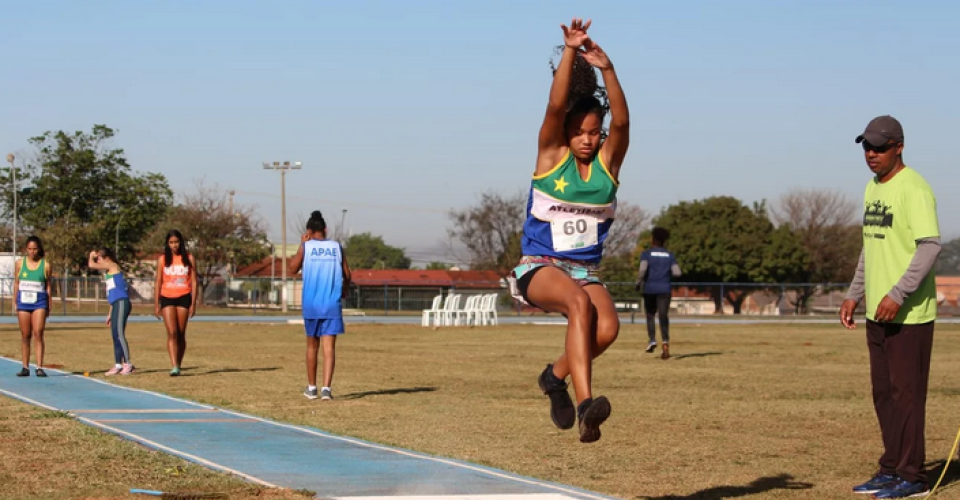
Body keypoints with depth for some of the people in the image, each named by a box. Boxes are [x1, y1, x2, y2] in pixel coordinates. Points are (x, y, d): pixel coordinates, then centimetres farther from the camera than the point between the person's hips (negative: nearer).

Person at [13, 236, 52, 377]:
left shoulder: (45, 265, 1)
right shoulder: (20, 263, 6)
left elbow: (48, 286, 6)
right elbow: (16, 283, 12)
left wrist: (49, 306, 4)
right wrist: (15, 303, 8)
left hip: (39, 302, -2)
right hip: (23, 302, 2)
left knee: (38, 334, -10)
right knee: (25, 336, 5)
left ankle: (39, 367, -11)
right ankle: (25, 367, 11)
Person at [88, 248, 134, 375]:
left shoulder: (112, 266, -3)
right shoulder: (108, 272, 23)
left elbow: (91, 265, -11)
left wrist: (91, 256, 10)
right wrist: (110, 314, 26)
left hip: (122, 303, -10)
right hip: (116, 304, 10)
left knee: (119, 334, -14)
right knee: (115, 335, 7)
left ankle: (128, 364, -16)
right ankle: (118, 365, 9)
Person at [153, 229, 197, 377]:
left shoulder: (189, 259, 3)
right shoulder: (162, 260, 5)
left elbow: (194, 282, 3)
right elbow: (158, 283, 7)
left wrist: (193, 304, -3)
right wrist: (156, 305, 3)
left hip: (183, 298, 0)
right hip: (167, 298, 0)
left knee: (181, 334, 4)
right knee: (172, 333, -12)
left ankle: (179, 366, 15)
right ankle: (174, 366, -19)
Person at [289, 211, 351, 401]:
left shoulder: (306, 246, -1)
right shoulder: (337, 247, 3)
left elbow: (293, 269, 7)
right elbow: (346, 274, 5)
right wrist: (344, 290, 25)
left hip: (311, 305, 0)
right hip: (332, 305, 0)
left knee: (312, 346, 15)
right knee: (329, 347, -4)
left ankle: (312, 387, 23)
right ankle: (326, 387, -17)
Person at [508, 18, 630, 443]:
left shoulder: (607, 163, 2)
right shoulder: (551, 156, -2)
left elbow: (621, 121, -16)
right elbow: (555, 106, -17)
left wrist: (606, 68, -29)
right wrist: (569, 53, -29)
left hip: (586, 270, 3)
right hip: (539, 267, -3)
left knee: (607, 327, -27)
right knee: (579, 302, -36)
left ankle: (556, 375, 2)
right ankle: (585, 404, -44)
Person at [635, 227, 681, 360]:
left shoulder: (646, 253, 0)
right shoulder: (669, 255, 8)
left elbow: (642, 269, -15)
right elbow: (677, 272, 0)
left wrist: (638, 283, -2)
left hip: (649, 289, -1)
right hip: (665, 289, 1)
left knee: (650, 315, 18)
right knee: (664, 317, -5)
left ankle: (652, 340, 3)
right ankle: (665, 342, -23)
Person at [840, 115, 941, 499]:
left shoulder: (914, 189, -14)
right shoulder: (872, 189, 14)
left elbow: (930, 246, -21)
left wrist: (898, 295, -26)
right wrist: (854, 295, 18)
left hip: (908, 313, -9)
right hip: (877, 310, 9)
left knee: (906, 391, -4)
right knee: (883, 391, 12)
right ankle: (892, 469, 20)